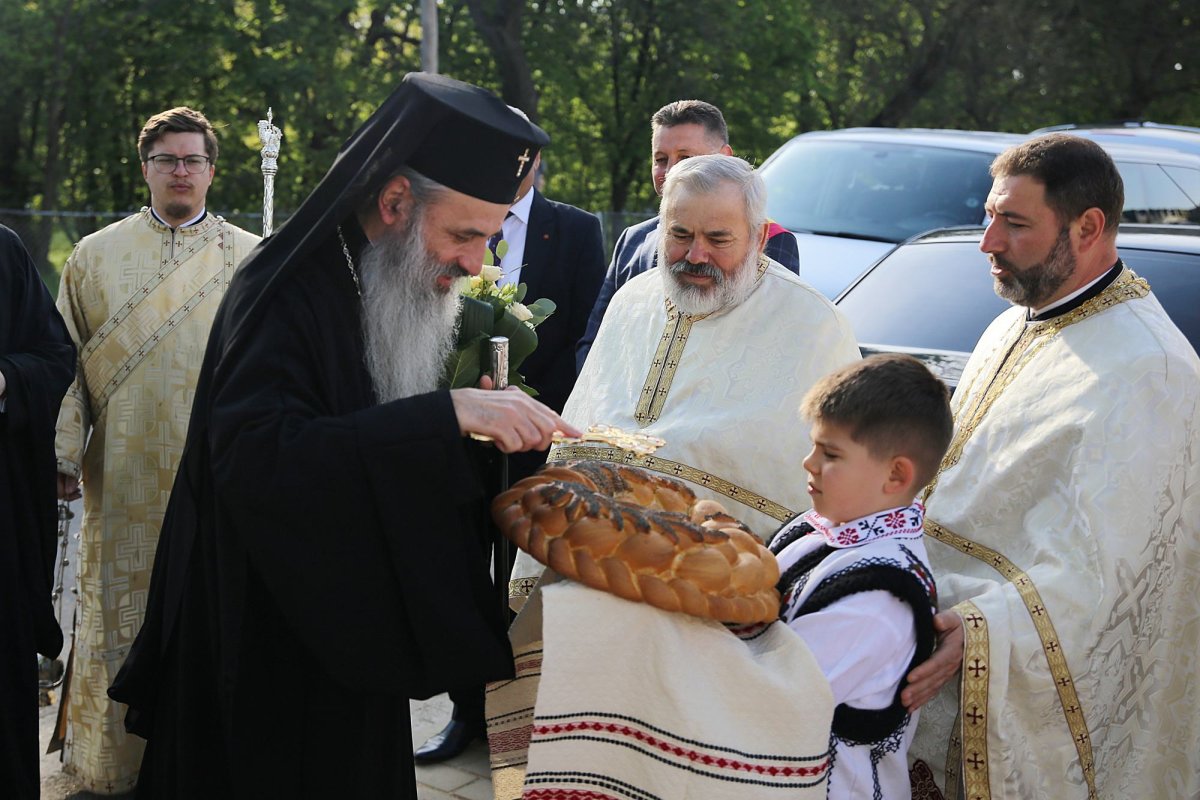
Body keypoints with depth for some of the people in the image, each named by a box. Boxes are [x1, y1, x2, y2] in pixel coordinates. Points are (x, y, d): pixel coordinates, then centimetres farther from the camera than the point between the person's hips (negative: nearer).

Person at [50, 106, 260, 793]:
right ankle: (115, 758, 16)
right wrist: (62, 456, -2)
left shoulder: (252, 260, 7)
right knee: (121, 619, 4)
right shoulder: (95, 257, 8)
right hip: (125, 480, 0)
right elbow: (66, 365, 6)